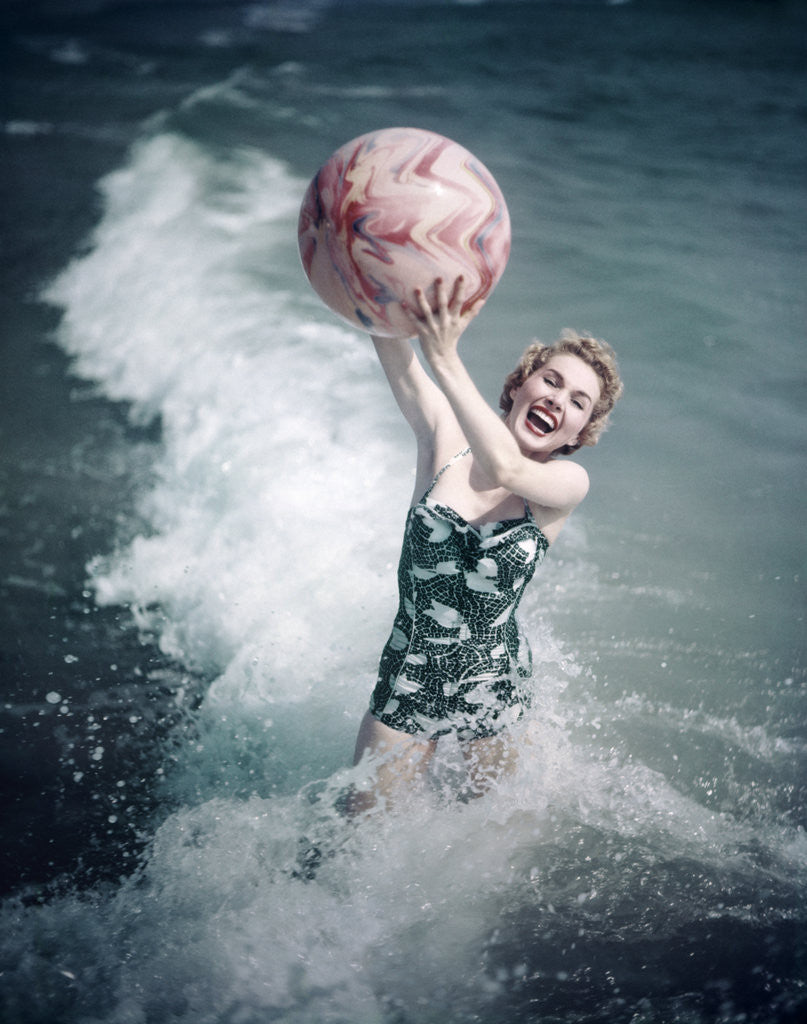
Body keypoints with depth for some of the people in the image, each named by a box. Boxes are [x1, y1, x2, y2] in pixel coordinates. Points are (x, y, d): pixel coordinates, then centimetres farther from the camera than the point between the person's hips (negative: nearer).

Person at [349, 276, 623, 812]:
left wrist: (446, 358, -48)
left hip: (493, 687, 0)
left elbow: (506, 469, -36)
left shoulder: (569, 482, -14)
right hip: (408, 680, 1)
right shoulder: (446, 436, -10)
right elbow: (398, 359, -26)